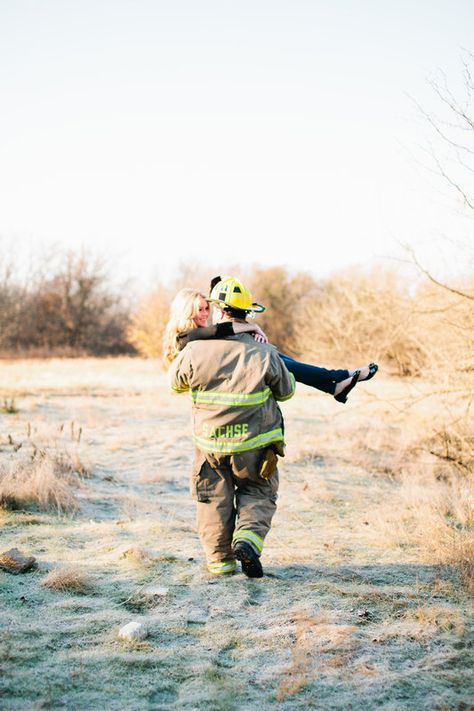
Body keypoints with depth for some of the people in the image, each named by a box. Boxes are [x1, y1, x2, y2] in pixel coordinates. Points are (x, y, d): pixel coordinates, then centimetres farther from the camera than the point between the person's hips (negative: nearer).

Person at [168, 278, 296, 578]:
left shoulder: (194, 352, -14)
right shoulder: (264, 354, -14)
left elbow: (176, 383, 6)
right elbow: (286, 391, 4)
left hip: (211, 445, 0)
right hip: (255, 447, 0)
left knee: (214, 499, 18)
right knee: (258, 495, 18)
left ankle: (220, 559, 19)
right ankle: (248, 539, -6)